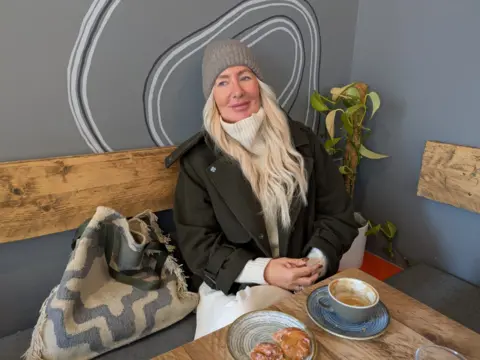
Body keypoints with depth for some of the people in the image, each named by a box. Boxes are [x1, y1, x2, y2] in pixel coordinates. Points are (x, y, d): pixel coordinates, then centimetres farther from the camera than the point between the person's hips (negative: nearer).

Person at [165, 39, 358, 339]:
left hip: (308, 280, 2)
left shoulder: (301, 140, 2)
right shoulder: (200, 160, -4)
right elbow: (197, 245, -5)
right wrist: (262, 271, -18)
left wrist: (317, 261, -13)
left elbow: (338, 214, 6)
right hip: (234, 286, -1)